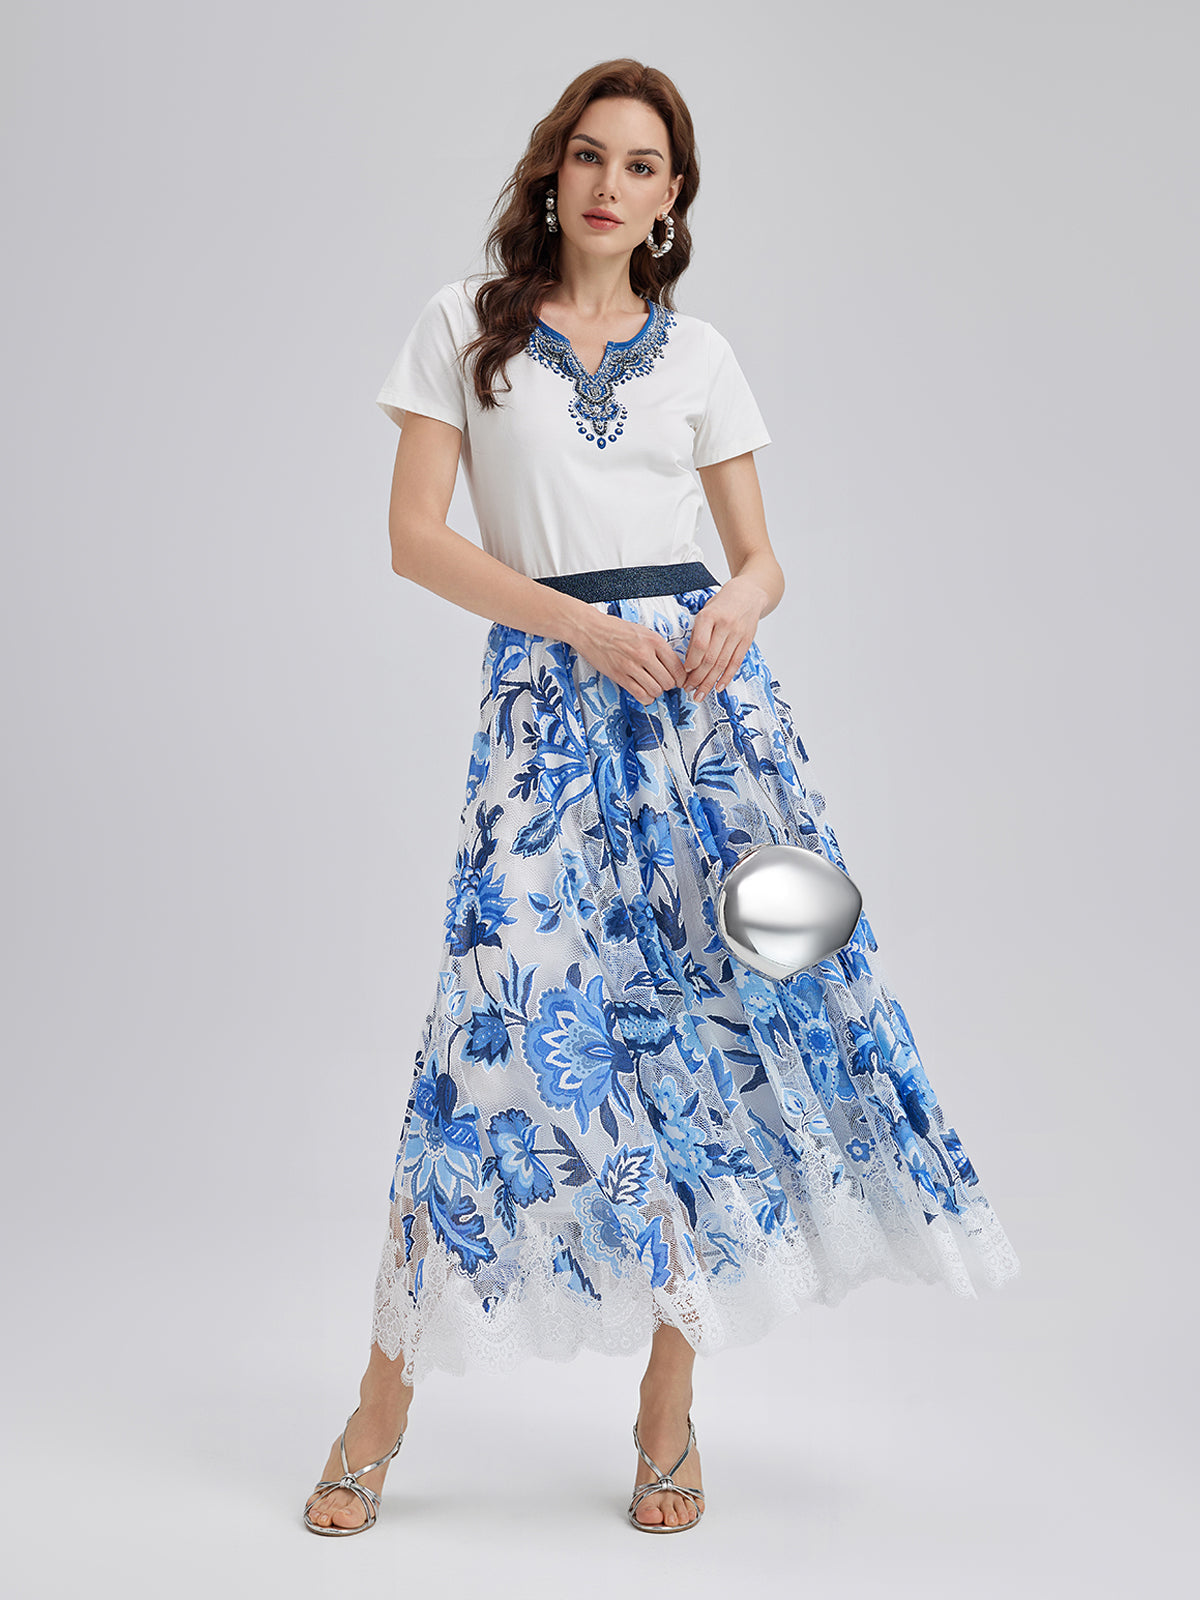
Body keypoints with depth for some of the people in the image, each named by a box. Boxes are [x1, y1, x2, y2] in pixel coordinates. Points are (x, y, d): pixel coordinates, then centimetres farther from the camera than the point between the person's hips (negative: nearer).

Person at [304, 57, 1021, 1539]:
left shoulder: (698, 355, 14)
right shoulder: (465, 326, 8)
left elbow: (760, 553, 14)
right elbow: (415, 536, 0)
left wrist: (741, 603, -10)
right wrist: (580, 623, -12)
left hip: (703, 686, 3)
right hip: (547, 685, -3)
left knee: (727, 998, -4)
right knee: (511, 1012, -11)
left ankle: (669, 1403, 8)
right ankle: (384, 1403, 4)